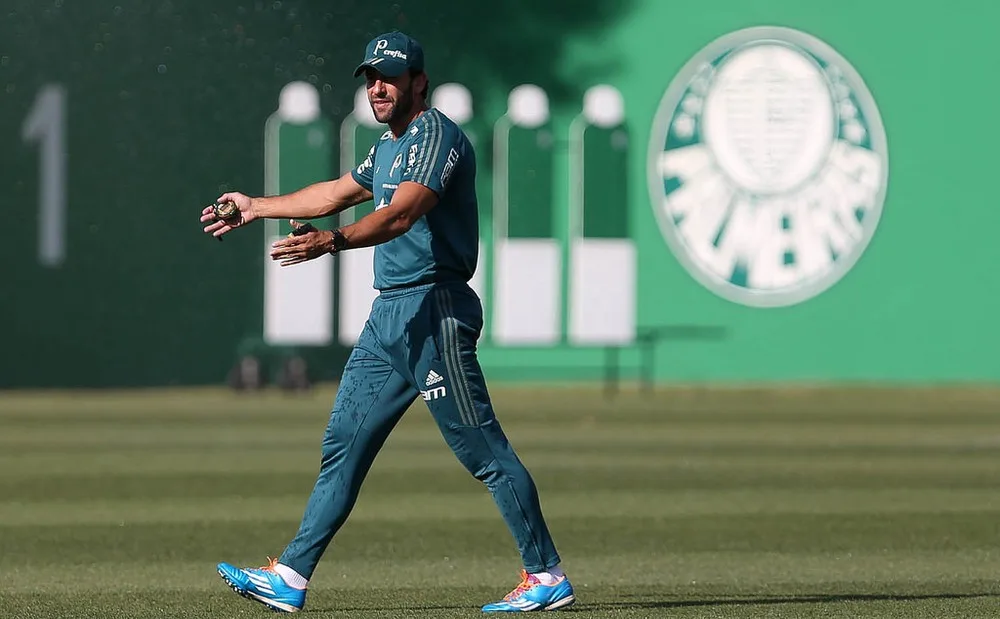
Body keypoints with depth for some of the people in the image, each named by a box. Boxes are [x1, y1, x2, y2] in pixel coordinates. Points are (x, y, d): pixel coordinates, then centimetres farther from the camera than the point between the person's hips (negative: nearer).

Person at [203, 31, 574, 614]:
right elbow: (335, 193, 38)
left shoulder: (436, 135, -10)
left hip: (434, 311, -10)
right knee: (344, 444, 8)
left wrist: (331, 242, -41)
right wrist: (255, 208, 45)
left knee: (484, 450, -8)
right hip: (390, 315, 10)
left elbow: (399, 215, -26)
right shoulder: (390, 147, 21)